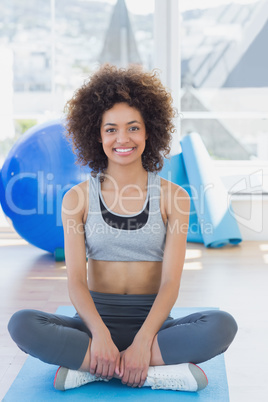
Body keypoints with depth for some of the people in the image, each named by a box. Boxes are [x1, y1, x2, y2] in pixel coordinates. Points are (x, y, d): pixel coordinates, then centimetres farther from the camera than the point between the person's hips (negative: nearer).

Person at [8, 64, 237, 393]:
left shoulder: (172, 196, 2)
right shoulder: (77, 199, 4)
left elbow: (171, 281, -6)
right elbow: (76, 280, -5)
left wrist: (142, 341, -22)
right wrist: (99, 333, -24)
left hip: (151, 321, 0)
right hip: (96, 318, 1)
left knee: (222, 326, -29)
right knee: (22, 325, -28)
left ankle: (87, 367, -25)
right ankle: (160, 371, -27)